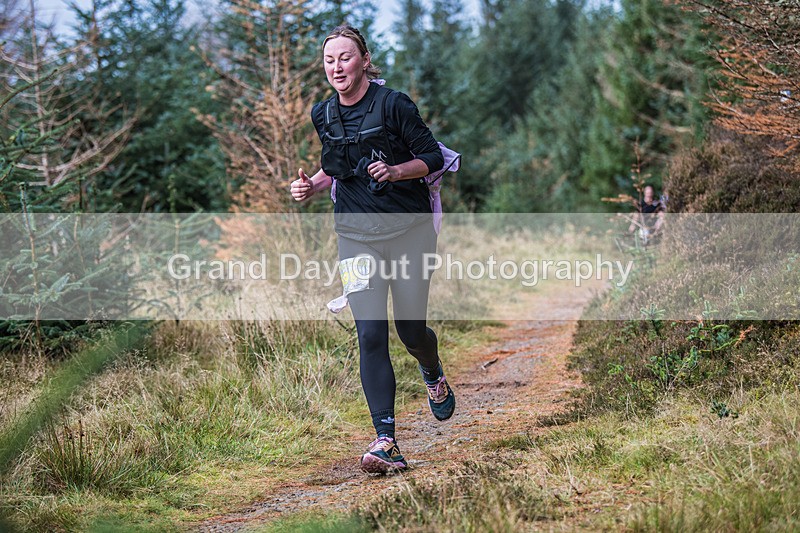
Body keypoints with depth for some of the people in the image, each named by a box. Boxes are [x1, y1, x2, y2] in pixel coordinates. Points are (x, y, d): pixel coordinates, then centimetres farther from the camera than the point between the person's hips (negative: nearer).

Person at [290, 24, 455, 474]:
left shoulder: (393, 104, -10)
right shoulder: (322, 115, 5)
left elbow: (433, 157, -5)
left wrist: (395, 171, -22)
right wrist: (311, 185, 0)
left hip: (408, 229, -3)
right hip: (357, 236, 3)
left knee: (411, 331, 4)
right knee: (370, 335, -9)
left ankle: (434, 373, 43)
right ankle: (386, 442, -11)